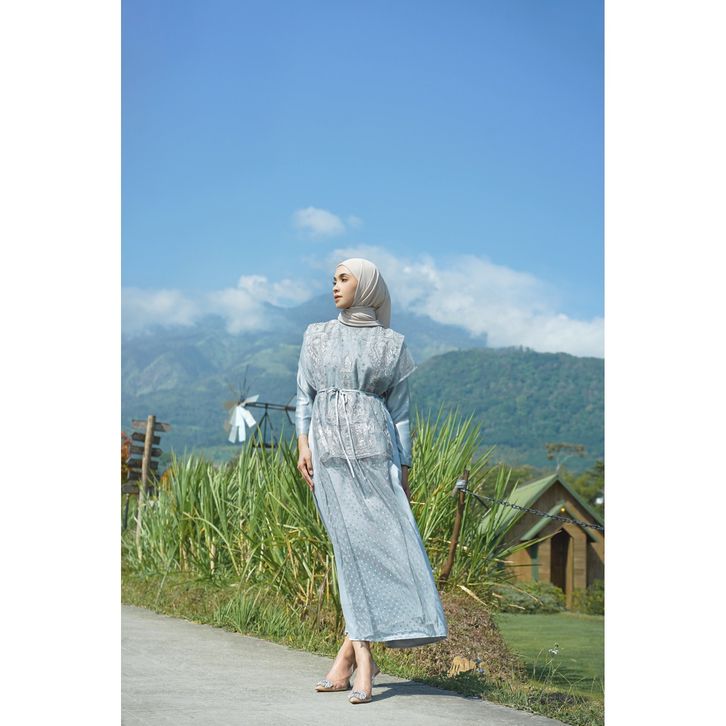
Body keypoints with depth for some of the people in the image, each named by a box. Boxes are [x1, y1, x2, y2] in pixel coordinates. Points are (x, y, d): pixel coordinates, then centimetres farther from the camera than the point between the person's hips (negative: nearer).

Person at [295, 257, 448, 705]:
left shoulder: (392, 345, 8)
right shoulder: (317, 336, 13)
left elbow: (400, 411, 7)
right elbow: (304, 396, 11)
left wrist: (404, 473, 3)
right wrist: (303, 445, -4)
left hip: (374, 452, 0)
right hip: (328, 455, 1)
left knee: (382, 548, -7)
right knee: (354, 549, -5)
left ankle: (347, 656, 3)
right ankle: (363, 662, 0)